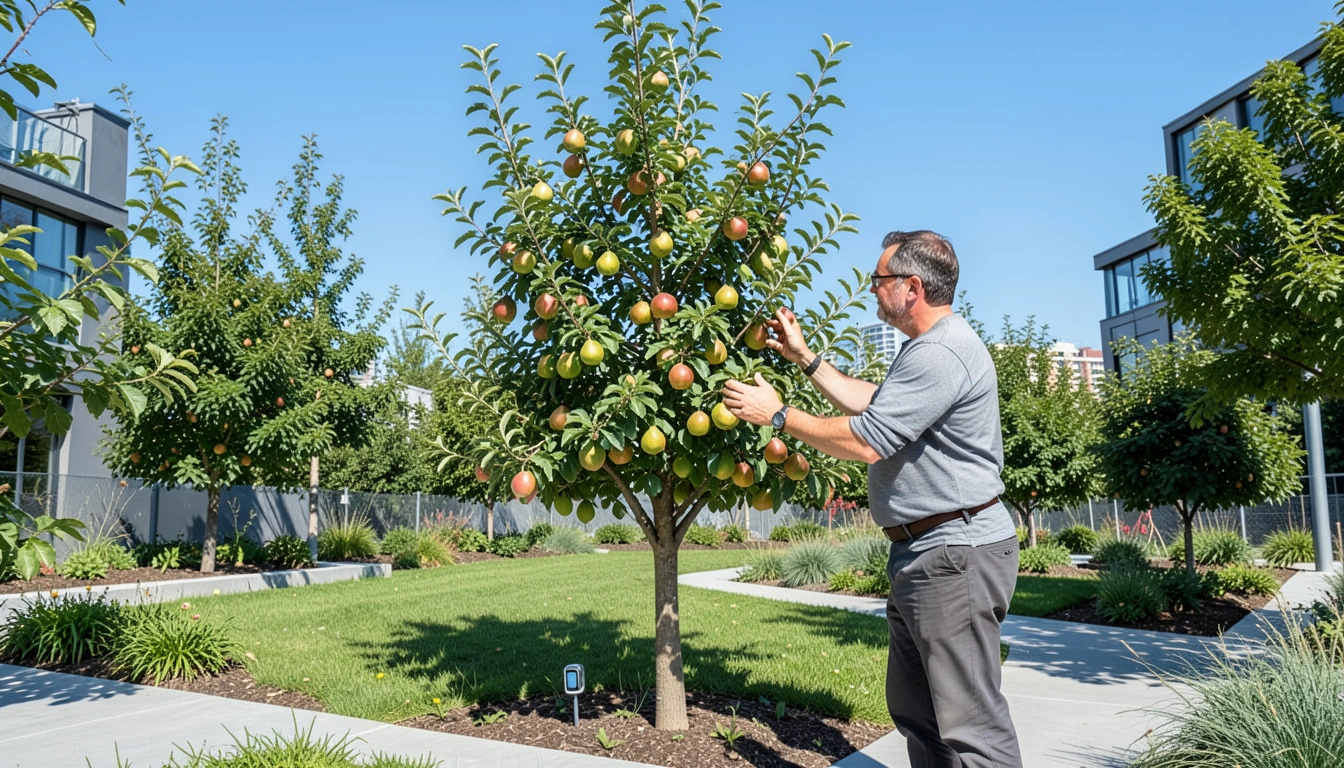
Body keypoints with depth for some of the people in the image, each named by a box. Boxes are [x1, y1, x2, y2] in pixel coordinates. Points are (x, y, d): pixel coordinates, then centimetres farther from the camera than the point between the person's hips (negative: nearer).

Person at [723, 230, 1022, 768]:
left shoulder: (939, 355, -20)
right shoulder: (929, 348, 17)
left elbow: (866, 440, -22)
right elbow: (869, 400, 23)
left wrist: (778, 415, -11)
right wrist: (802, 357, 22)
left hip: (956, 553, -11)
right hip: (923, 553, 12)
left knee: (971, 724, -5)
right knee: (915, 709, 19)